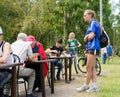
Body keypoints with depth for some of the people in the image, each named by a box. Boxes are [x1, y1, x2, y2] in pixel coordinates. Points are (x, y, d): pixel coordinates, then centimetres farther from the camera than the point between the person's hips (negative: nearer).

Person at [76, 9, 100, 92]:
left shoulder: (93, 23, -9)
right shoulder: (91, 24, 21)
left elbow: (91, 36, -18)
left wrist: (86, 37, 1)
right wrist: (87, 37, -3)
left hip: (93, 48, -10)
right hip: (90, 48, 10)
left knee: (89, 68, -3)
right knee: (92, 67, 7)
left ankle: (86, 85, 6)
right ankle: (95, 86, 8)